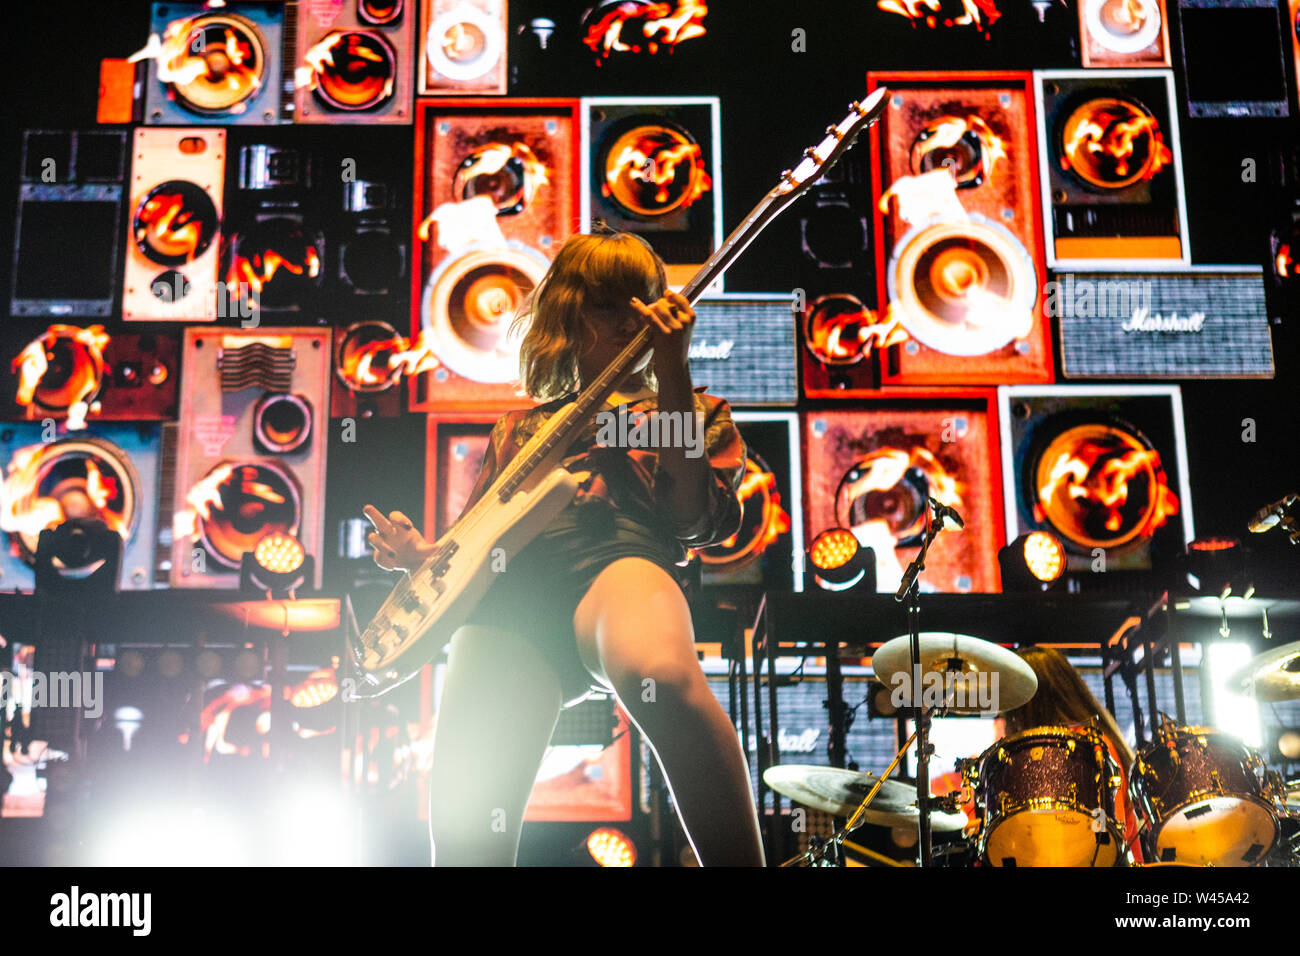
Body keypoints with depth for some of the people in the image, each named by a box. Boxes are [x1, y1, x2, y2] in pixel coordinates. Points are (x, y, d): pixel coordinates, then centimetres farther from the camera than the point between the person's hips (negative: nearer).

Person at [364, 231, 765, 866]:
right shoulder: (520, 428, 36)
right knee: (465, 827, -22)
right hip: (507, 588, 3)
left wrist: (672, 370, 1)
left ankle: (739, 860, -35)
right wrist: (423, 555, 8)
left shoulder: (698, 413, 26)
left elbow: (692, 521, 6)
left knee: (660, 672, -43)